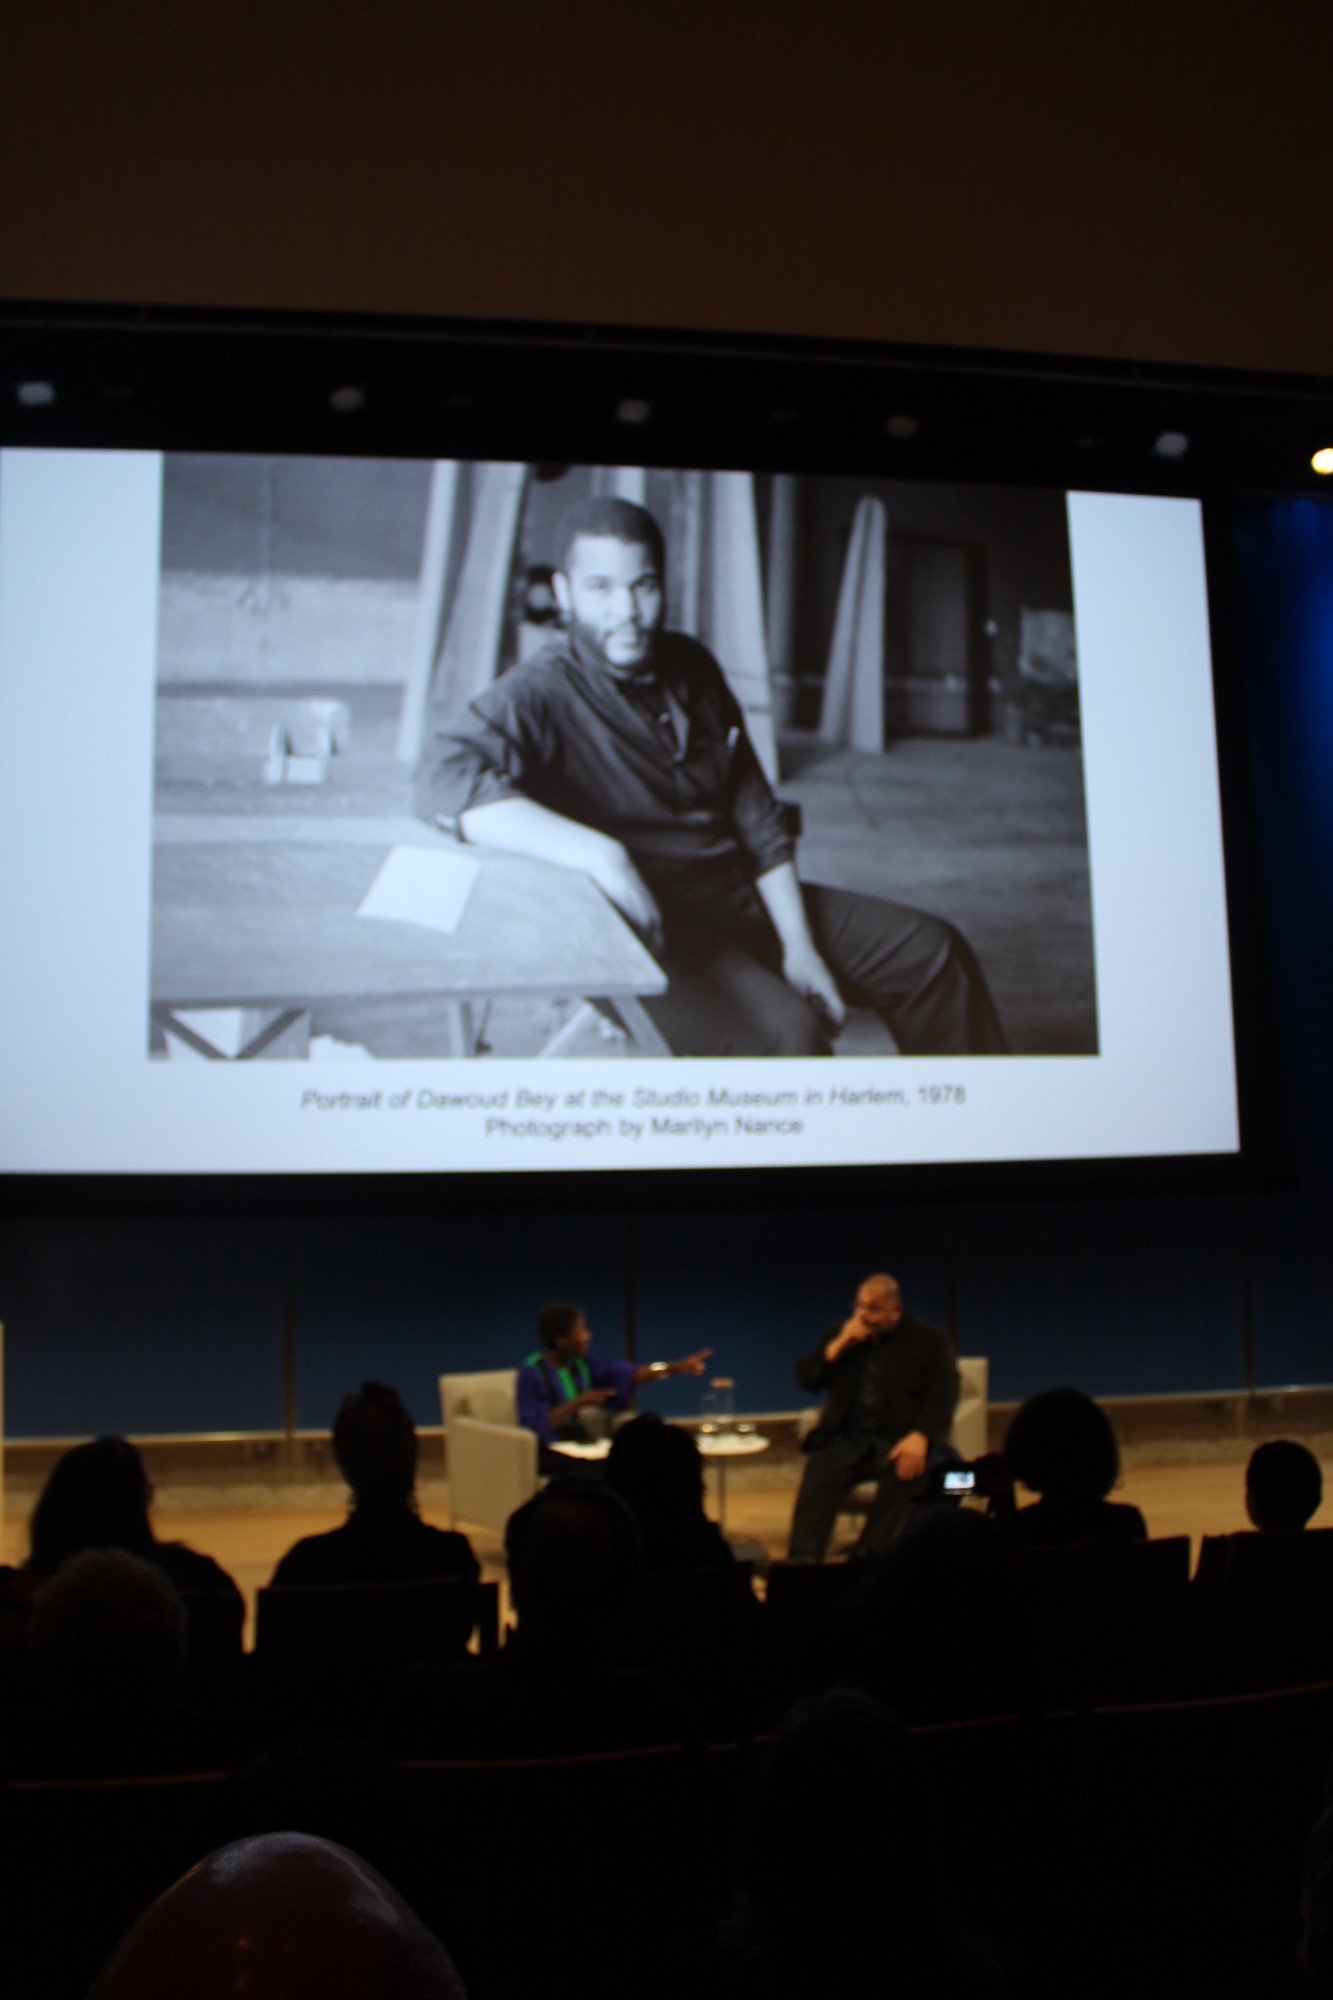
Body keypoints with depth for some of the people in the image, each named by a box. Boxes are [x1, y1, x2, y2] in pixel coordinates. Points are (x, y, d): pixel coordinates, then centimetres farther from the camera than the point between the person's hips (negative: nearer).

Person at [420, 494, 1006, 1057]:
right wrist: (597, 853, -42)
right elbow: (445, 785, -33)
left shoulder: (690, 668, 8)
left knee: (932, 952, 6)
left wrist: (798, 946, 0)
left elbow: (759, 821, 10)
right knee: (788, 1031, -32)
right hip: (649, 927, -7)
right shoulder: (540, 695, -14)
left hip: (748, 899, 8)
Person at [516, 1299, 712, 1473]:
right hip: (548, 1451, -7)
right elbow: (536, 1424, -20)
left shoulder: (581, 1363, 8)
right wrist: (578, 1404, -23)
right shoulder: (532, 1372, -12)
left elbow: (627, 1374, 9)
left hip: (579, 1443, 7)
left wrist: (678, 1367, 2)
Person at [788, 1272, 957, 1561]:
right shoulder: (838, 1334, 16)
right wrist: (838, 1345, -7)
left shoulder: (928, 1340, 6)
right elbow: (806, 1379, 9)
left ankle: (869, 1557, -38)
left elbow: (944, 1394, -6)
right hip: (848, 1440, 2)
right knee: (819, 1469, -29)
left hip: (900, 1441, -2)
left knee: (905, 1473, -36)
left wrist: (920, 1436, -23)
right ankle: (803, 1562, -35)